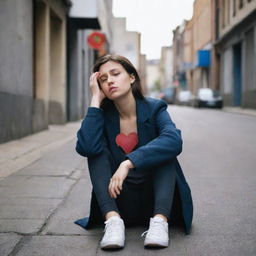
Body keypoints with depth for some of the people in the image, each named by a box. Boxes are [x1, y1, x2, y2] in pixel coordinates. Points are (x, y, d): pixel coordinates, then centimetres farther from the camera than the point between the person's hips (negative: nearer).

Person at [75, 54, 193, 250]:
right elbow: (86, 148, -24)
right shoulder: (104, 115, -2)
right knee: (97, 151, -16)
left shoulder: (154, 109, -8)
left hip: (154, 198, -1)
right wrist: (96, 100, -18)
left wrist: (129, 162, -38)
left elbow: (174, 141, -31)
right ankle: (113, 220, -34)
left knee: (164, 149, -21)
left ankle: (160, 220, -37)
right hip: (119, 200, 2)